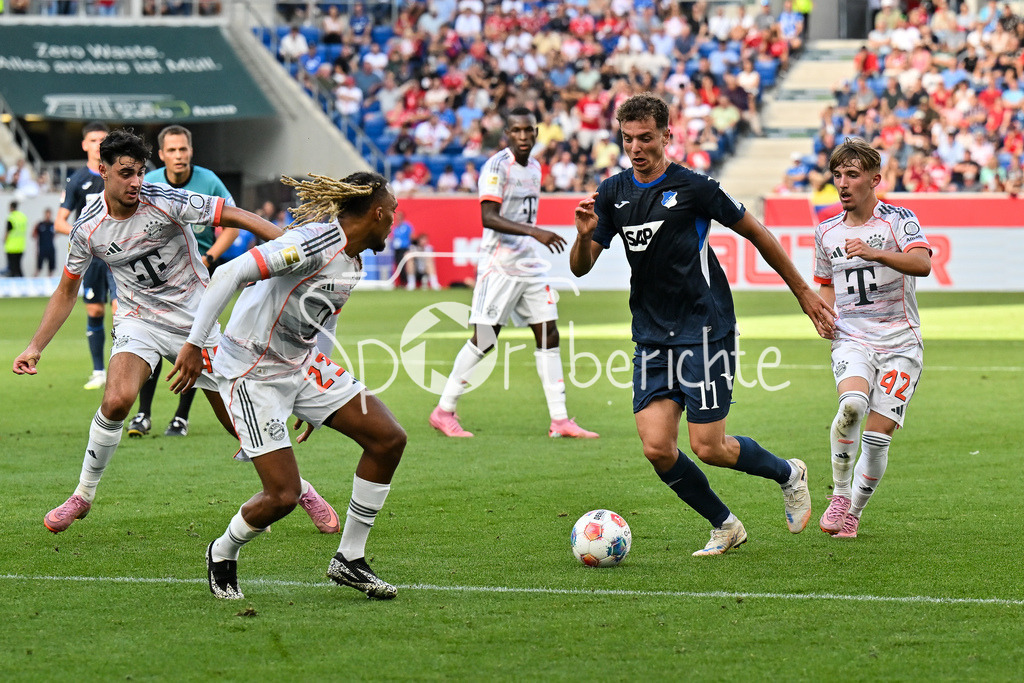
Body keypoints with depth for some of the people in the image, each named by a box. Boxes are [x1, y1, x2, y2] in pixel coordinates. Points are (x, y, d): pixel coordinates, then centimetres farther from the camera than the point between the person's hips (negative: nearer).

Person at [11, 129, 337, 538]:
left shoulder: (165, 202, -17)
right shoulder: (89, 228, -7)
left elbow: (236, 217, -17)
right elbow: (66, 291, 6)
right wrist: (35, 347, 0)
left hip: (196, 320, -1)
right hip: (140, 319, 1)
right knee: (117, 400, -27)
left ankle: (299, 488, 25)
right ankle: (83, 496, -8)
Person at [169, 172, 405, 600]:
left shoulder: (351, 262, 9)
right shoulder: (316, 241, -22)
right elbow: (231, 274, -27)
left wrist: (316, 404, 25)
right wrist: (194, 344, -29)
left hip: (301, 365, 9)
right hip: (252, 372, -9)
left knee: (388, 439, -3)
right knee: (283, 496, -13)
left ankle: (349, 560, 8)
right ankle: (222, 555, 19)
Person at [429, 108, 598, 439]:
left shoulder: (534, 167, 13)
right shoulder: (497, 166, -12)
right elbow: (489, 217, -22)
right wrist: (535, 232, -30)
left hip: (528, 267, 8)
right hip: (499, 266, -8)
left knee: (549, 335, 3)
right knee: (484, 340, -6)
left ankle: (559, 419, 5)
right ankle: (444, 411, 5)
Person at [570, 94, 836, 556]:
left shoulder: (692, 187, -9)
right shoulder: (613, 193, 6)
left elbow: (756, 233, 1)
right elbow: (580, 267, 6)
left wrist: (803, 292, 6)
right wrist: (584, 234, -18)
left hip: (705, 330, -5)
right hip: (652, 338, 5)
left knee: (708, 448, -7)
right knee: (657, 447, -7)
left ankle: (789, 475, 22)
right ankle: (724, 526, 14)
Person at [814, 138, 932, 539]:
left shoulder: (899, 220, -3)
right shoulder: (827, 232, 11)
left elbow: (923, 263, -22)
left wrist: (875, 253, -38)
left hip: (900, 343, -2)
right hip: (851, 338, 2)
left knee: (878, 435, -8)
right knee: (852, 404, -29)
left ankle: (854, 510, 15)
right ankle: (839, 494, -13)